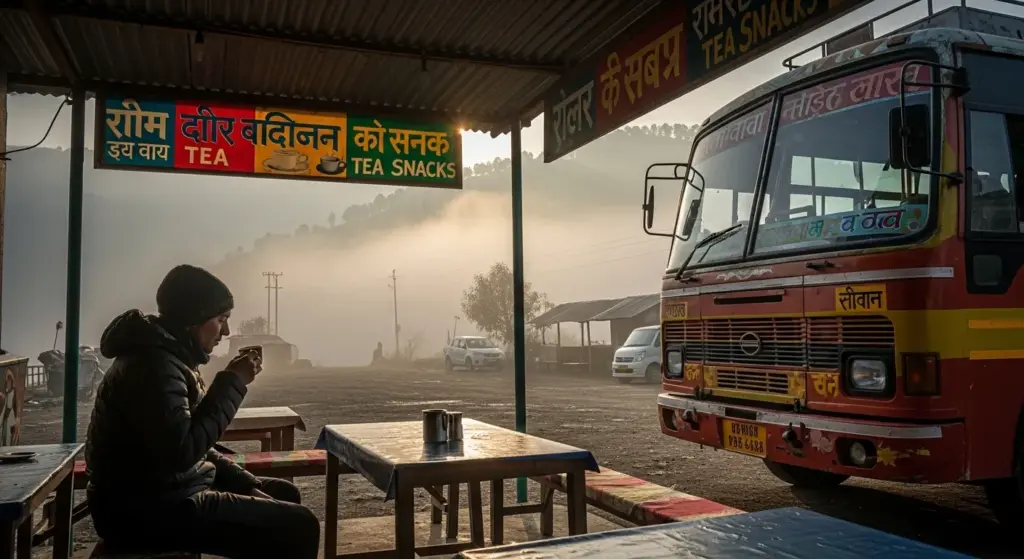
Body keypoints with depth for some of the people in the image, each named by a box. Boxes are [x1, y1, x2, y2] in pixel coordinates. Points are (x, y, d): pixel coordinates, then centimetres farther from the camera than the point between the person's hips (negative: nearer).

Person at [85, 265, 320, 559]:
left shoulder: (167, 356, 14)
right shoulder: (153, 365, -20)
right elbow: (182, 450, -30)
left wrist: (246, 483, 10)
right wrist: (232, 382, -22)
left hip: (167, 492, 11)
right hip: (149, 511, -11)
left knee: (284, 493, 16)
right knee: (298, 526, -15)